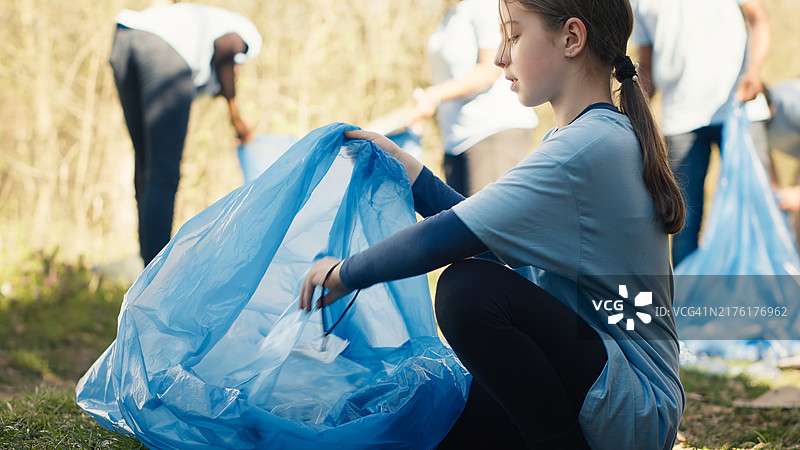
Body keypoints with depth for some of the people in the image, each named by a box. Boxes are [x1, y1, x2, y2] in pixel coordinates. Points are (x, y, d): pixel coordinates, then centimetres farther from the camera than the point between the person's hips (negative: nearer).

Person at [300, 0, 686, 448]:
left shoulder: (587, 147, -20)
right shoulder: (607, 135, 13)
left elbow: (453, 236, -22)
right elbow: (486, 232, 18)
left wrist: (347, 272, -8)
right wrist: (402, 165, 15)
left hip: (637, 412, -10)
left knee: (470, 290, -28)